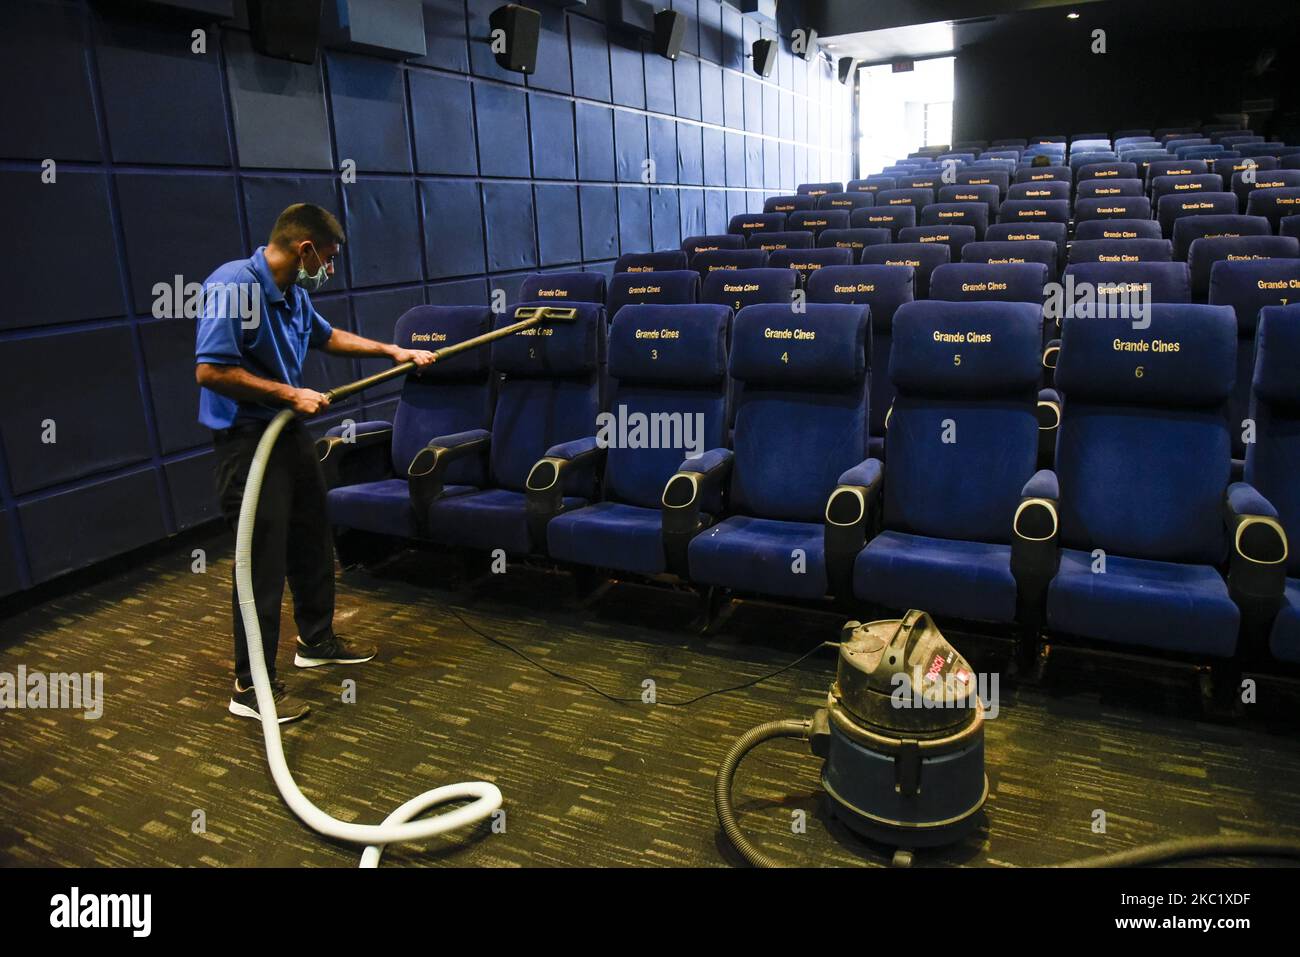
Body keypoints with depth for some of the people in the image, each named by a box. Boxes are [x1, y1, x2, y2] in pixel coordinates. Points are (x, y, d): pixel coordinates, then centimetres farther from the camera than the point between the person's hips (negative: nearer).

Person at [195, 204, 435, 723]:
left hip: (291, 433, 9)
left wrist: (394, 351, 24)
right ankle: (252, 685, 8)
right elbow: (210, 371, -26)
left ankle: (316, 640, 38)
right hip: (248, 441, -9)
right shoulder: (232, 286, -21)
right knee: (263, 561, -5)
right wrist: (290, 394, -21)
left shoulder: (293, 294, 6)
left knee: (313, 542, 19)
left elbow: (327, 336, 26)